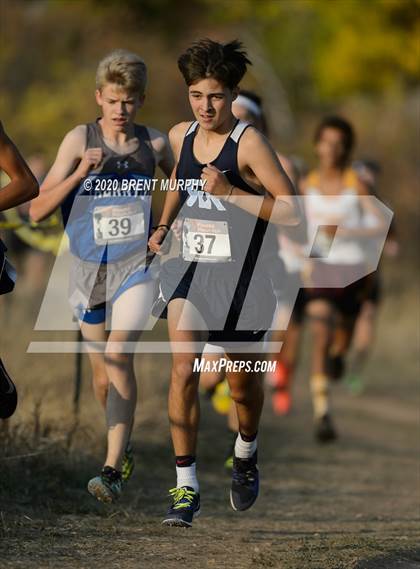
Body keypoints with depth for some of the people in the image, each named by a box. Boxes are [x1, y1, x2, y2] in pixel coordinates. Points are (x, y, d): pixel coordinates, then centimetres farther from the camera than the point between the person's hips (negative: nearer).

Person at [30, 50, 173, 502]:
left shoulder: (155, 143, 0)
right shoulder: (80, 140, -4)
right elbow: (38, 210, -8)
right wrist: (79, 173, -21)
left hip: (136, 267, -1)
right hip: (88, 269, 2)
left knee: (118, 355, -20)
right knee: (101, 371, 11)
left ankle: (113, 469, -24)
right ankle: (124, 446, 38)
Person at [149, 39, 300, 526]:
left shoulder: (249, 143, -14)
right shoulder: (180, 136, 3)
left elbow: (291, 212, -18)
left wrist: (230, 193, -25)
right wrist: (163, 225, 14)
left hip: (240, 275, -3)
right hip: (189, 269, 3)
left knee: (242, 382, 13)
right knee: (183, 368, -15)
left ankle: (245, 456, 44)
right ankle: (186, 488, -12)